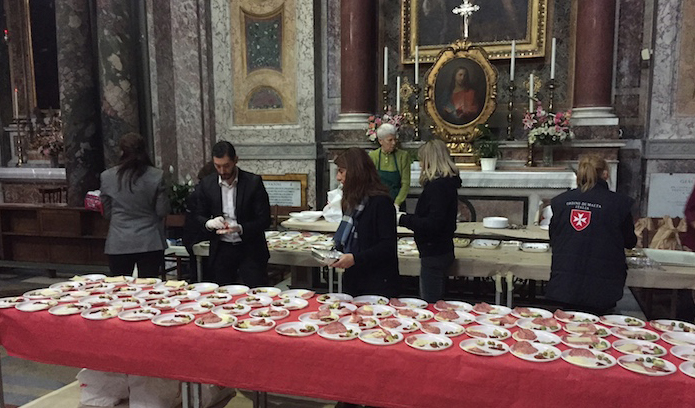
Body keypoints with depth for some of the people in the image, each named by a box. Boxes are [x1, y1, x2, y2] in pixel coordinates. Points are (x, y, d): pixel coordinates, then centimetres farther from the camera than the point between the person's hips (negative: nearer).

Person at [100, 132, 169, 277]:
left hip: (118, 244, 1)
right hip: (149, 243, -1)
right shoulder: (156, 176, -8)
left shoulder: (107, 176, -2)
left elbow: (107, 213, 5)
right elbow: (162, 211, -4)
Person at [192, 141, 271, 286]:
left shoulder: (253, 182, -8)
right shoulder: (206, 184, 1)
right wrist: (209, 223, -15)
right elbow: (198, 215, 9)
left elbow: (265, 219, -9)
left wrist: (240, 228, -25)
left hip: (250, 249, -2)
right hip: (221, 250, 3)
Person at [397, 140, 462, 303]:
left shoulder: (438, 186, -20)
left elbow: (433, 223, -25)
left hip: (434, 254, -10)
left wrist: (403, 219, -17)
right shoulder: (447, 183, 10)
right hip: (442, 251, 10)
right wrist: (406, 217, 15)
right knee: (437, 305, 20)